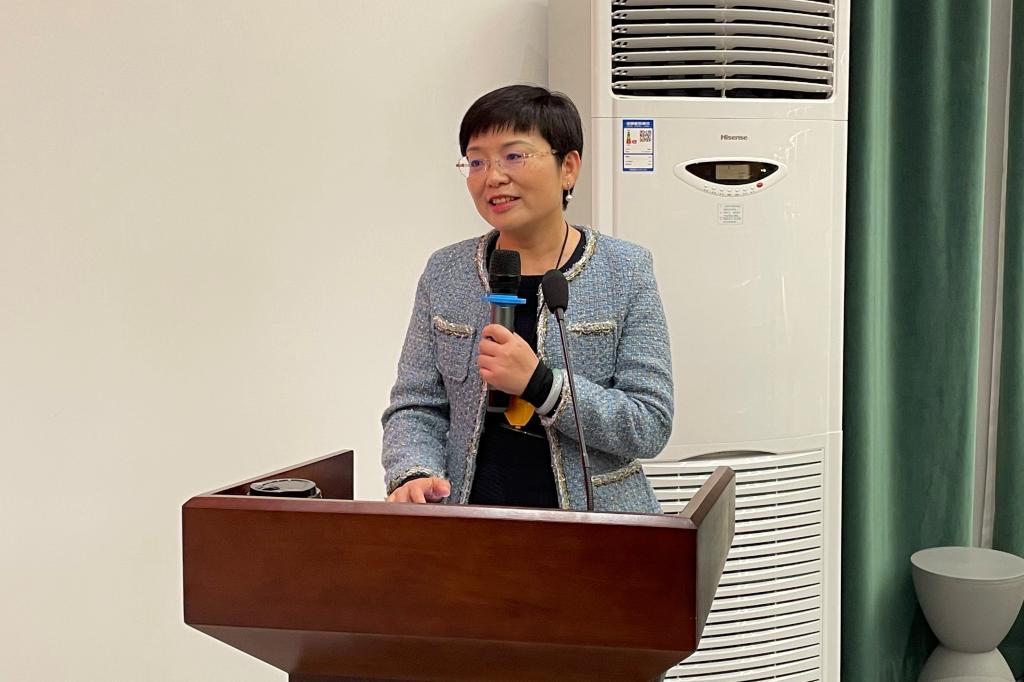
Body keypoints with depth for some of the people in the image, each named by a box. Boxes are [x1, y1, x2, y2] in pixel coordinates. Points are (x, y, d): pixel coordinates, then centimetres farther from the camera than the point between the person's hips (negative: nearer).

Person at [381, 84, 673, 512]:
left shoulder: (626, 272, 1)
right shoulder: (444, 273, 9)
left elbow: (651, 426, -4)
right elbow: (415, 408, 9)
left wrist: (540, 384, -15)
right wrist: (413, 476, -11)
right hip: (472, 523, 2)